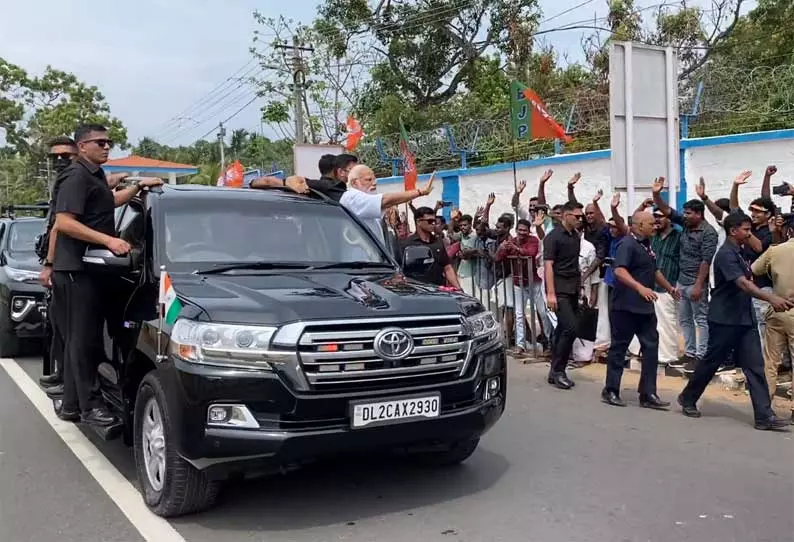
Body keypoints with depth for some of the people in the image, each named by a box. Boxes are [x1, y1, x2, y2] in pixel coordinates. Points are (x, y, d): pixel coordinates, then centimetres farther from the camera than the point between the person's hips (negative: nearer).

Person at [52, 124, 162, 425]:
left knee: (79, 339, 13)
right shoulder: (77, 176, -11)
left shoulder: (95, 176, 19)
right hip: (77, 269, -10)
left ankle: (72, 405, 20)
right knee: (83, 339, -7)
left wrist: (138, 187, 27)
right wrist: (108, 239, -26)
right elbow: (63, 222, -21)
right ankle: (89, 405, -3)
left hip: (90, 268, 10)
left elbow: (110, 202, 38)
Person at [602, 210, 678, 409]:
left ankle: (648, 394, 10)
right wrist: (640, 287, -39)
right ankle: (610, 391, 12)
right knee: (619, 347, 1)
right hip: (626, 306, -9)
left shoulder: (646, 244, 16)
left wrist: (669, 288, 37)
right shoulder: (628, 244, -14)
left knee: (651, 347, 5)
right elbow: (619, 270, -29)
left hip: (645, 307, 9)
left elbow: (654, 270, 30)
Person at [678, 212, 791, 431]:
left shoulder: (739, 252, 13)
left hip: (745, 319, 8)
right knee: (711, 362, 5)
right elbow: (743, 284, -29)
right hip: (724, 319, -8)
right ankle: (688, 399, 24)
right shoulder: (726, 254, -16)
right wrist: (772, 298, -41)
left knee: (755, 366, 1)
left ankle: (764, 416, 1)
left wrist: (774, 299, 11)